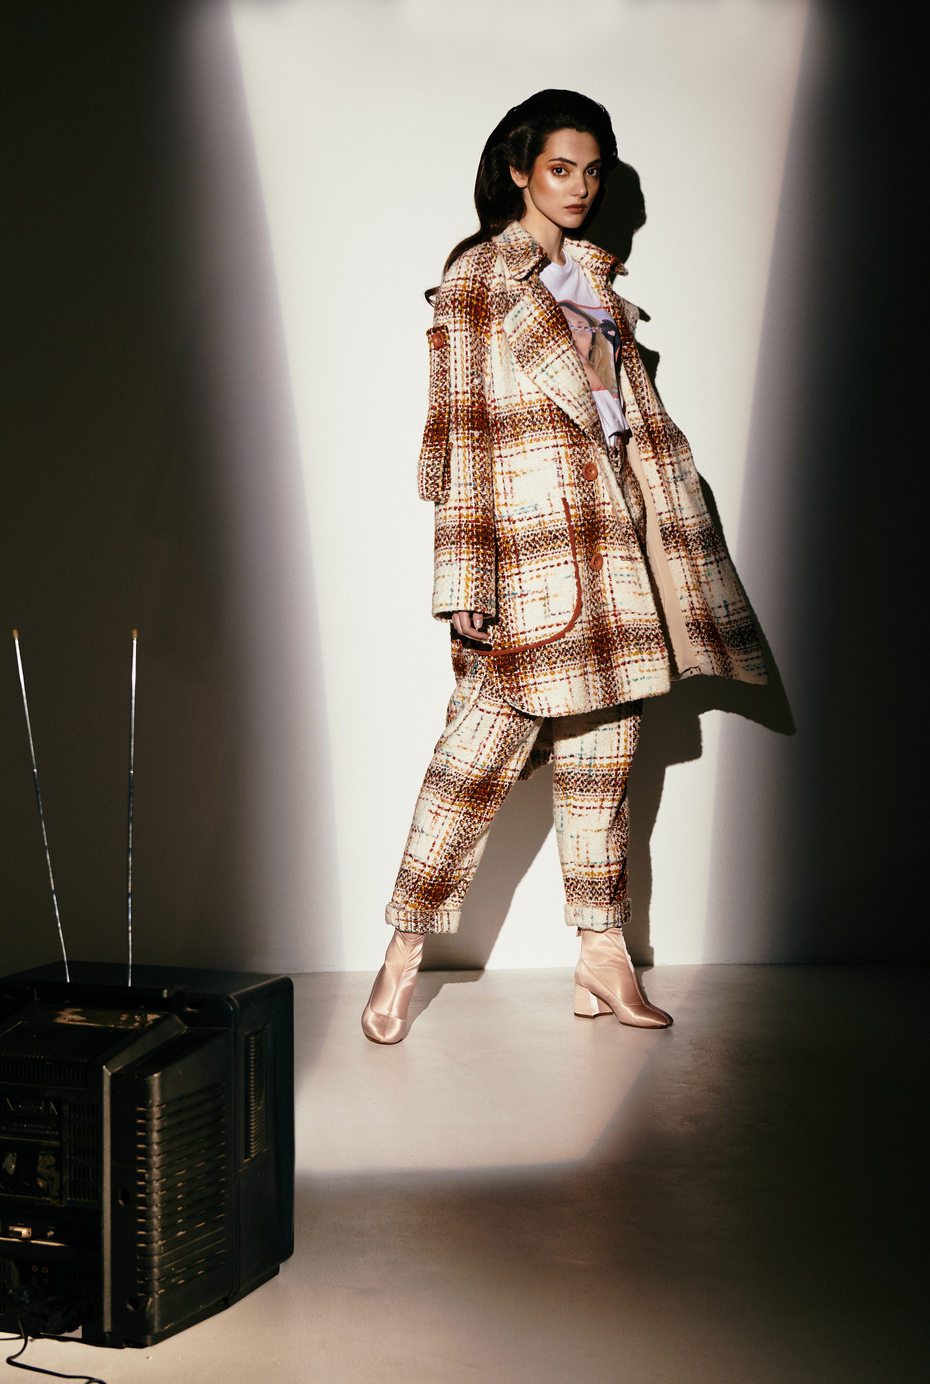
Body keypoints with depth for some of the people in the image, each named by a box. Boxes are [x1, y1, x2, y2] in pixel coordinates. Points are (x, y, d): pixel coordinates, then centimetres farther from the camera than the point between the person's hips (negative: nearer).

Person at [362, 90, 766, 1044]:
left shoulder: (596, 278, 19)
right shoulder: (478, 277, -2)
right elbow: (462, 436, -9)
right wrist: (465, 583, -15)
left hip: (615, 535, 7)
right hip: (529, 541, -7)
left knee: (603, 751, 7)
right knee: (484, 747, -9)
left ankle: (603, 960, 15)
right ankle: (403, 957, 4)